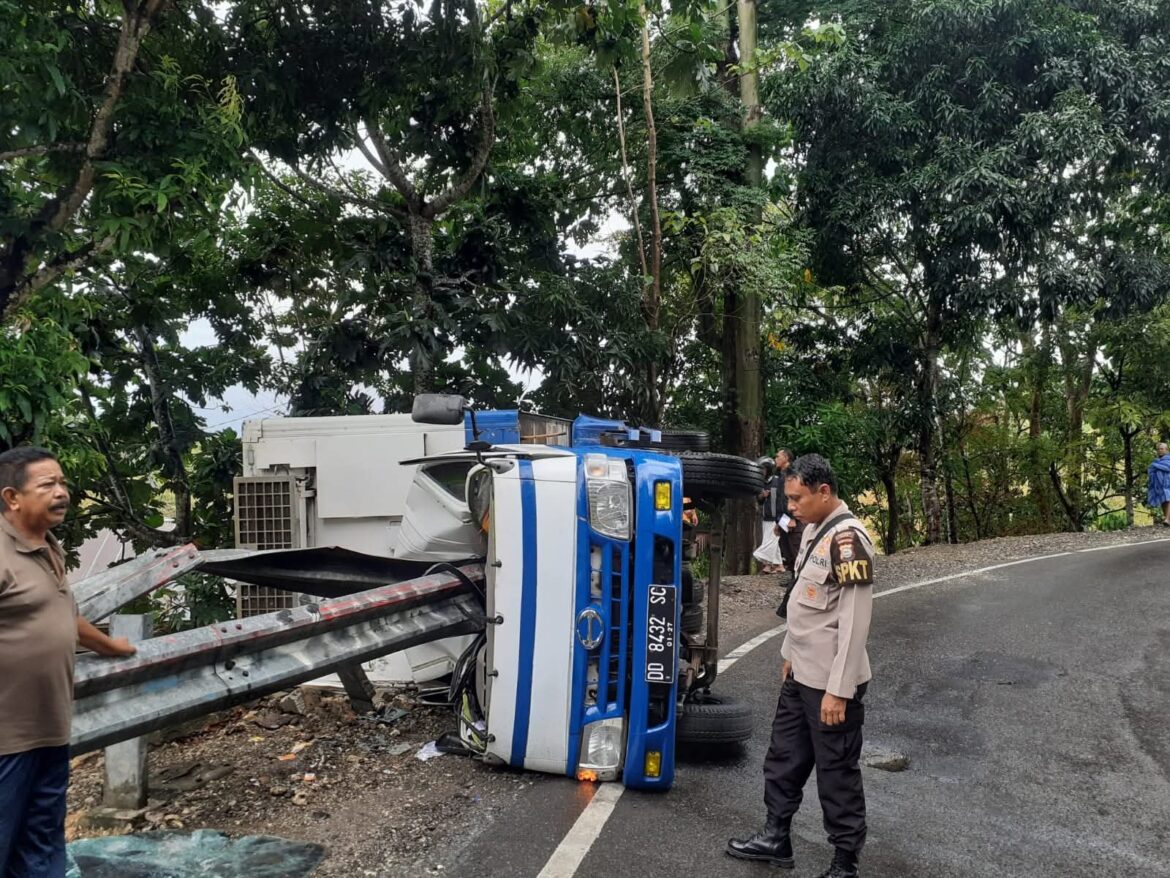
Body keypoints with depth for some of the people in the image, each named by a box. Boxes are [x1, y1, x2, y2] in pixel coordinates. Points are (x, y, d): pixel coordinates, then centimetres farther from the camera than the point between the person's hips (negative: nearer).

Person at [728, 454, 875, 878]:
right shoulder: (814, 530, 8)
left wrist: (838, 690, -21)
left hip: (830, 683, -9)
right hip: (801, 675, 9)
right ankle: (775, 838, 36)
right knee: (783, 758, 20)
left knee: (837, 773, 5)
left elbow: (854, 621, -23)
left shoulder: (848, 539, -22)